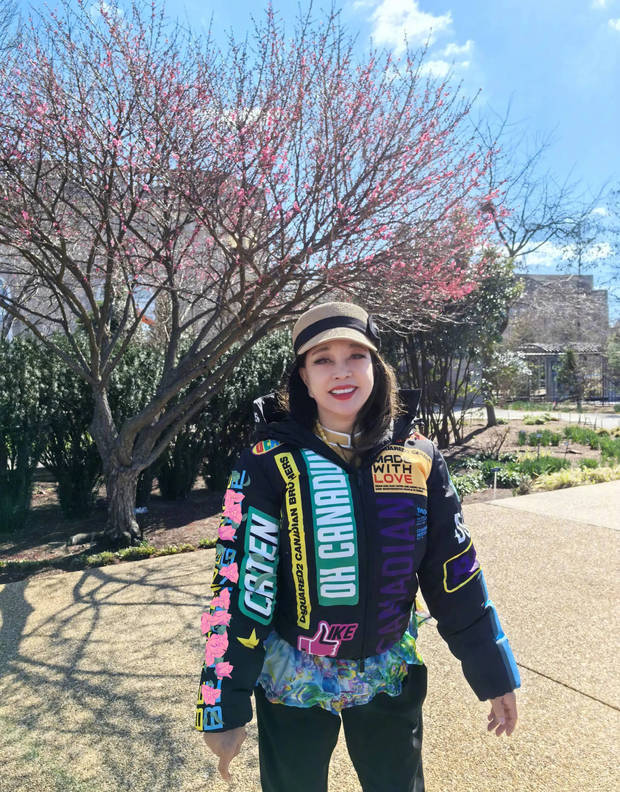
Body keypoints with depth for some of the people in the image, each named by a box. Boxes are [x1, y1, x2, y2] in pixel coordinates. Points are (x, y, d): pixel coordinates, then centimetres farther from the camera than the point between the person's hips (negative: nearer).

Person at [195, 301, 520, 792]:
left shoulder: (418, 458, -8)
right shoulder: (272, 463, -16)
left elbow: (454, 572, -1)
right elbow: (240, 586, -14)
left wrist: (495, 673, 6)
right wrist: (224, 707, -11)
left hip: (390, 679, 2)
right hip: (294, 682, -2)